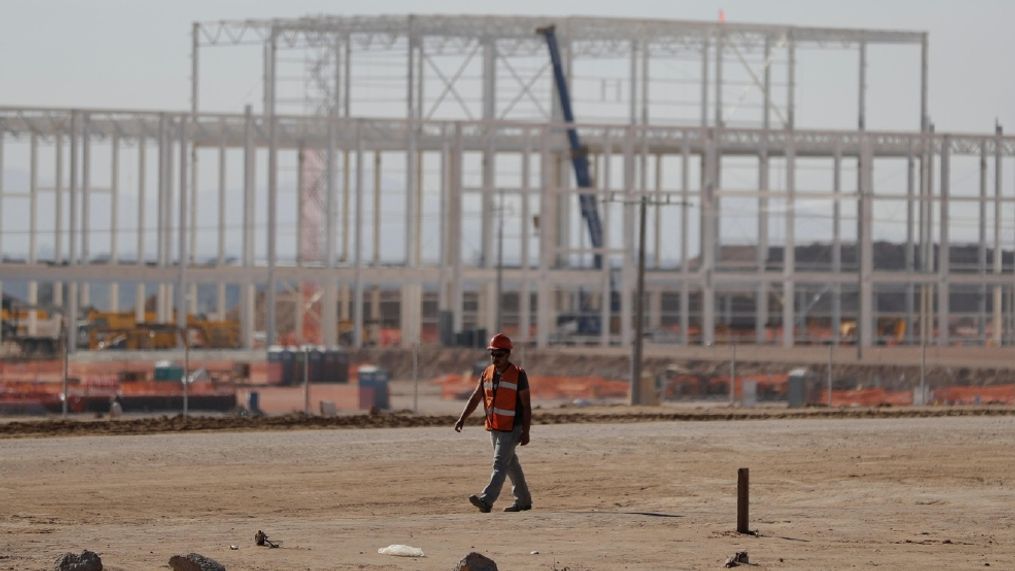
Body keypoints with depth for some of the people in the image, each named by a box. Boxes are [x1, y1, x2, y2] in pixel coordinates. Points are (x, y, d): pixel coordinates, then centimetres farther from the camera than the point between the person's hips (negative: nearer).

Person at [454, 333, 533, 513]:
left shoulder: (518, 375, -10)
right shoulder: (487, 373, 8)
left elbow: (526, 405, -9)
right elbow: (475, 398, 9)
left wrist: (526, 432, -13)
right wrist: (462, 419, -3)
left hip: (511, 428, -7)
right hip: (494, 428, 7)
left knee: (500, 464, -14)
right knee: (511, 464, 15)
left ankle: (486, 501, -25)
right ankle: (523, 500, 25)